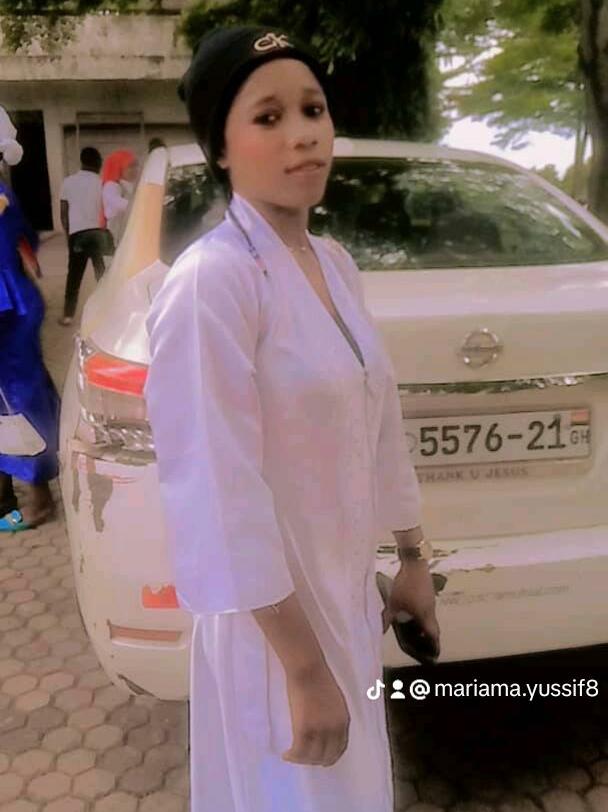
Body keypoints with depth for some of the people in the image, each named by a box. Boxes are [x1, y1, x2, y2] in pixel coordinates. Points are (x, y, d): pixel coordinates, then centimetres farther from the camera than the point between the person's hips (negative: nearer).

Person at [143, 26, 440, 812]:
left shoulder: (336, 263, 2)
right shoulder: (207, 284, -23)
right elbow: (222, 498, -24)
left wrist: (412, 560, 14)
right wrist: (303, 666, -19)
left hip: (348, 593, 8)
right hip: (275, 618, -7)